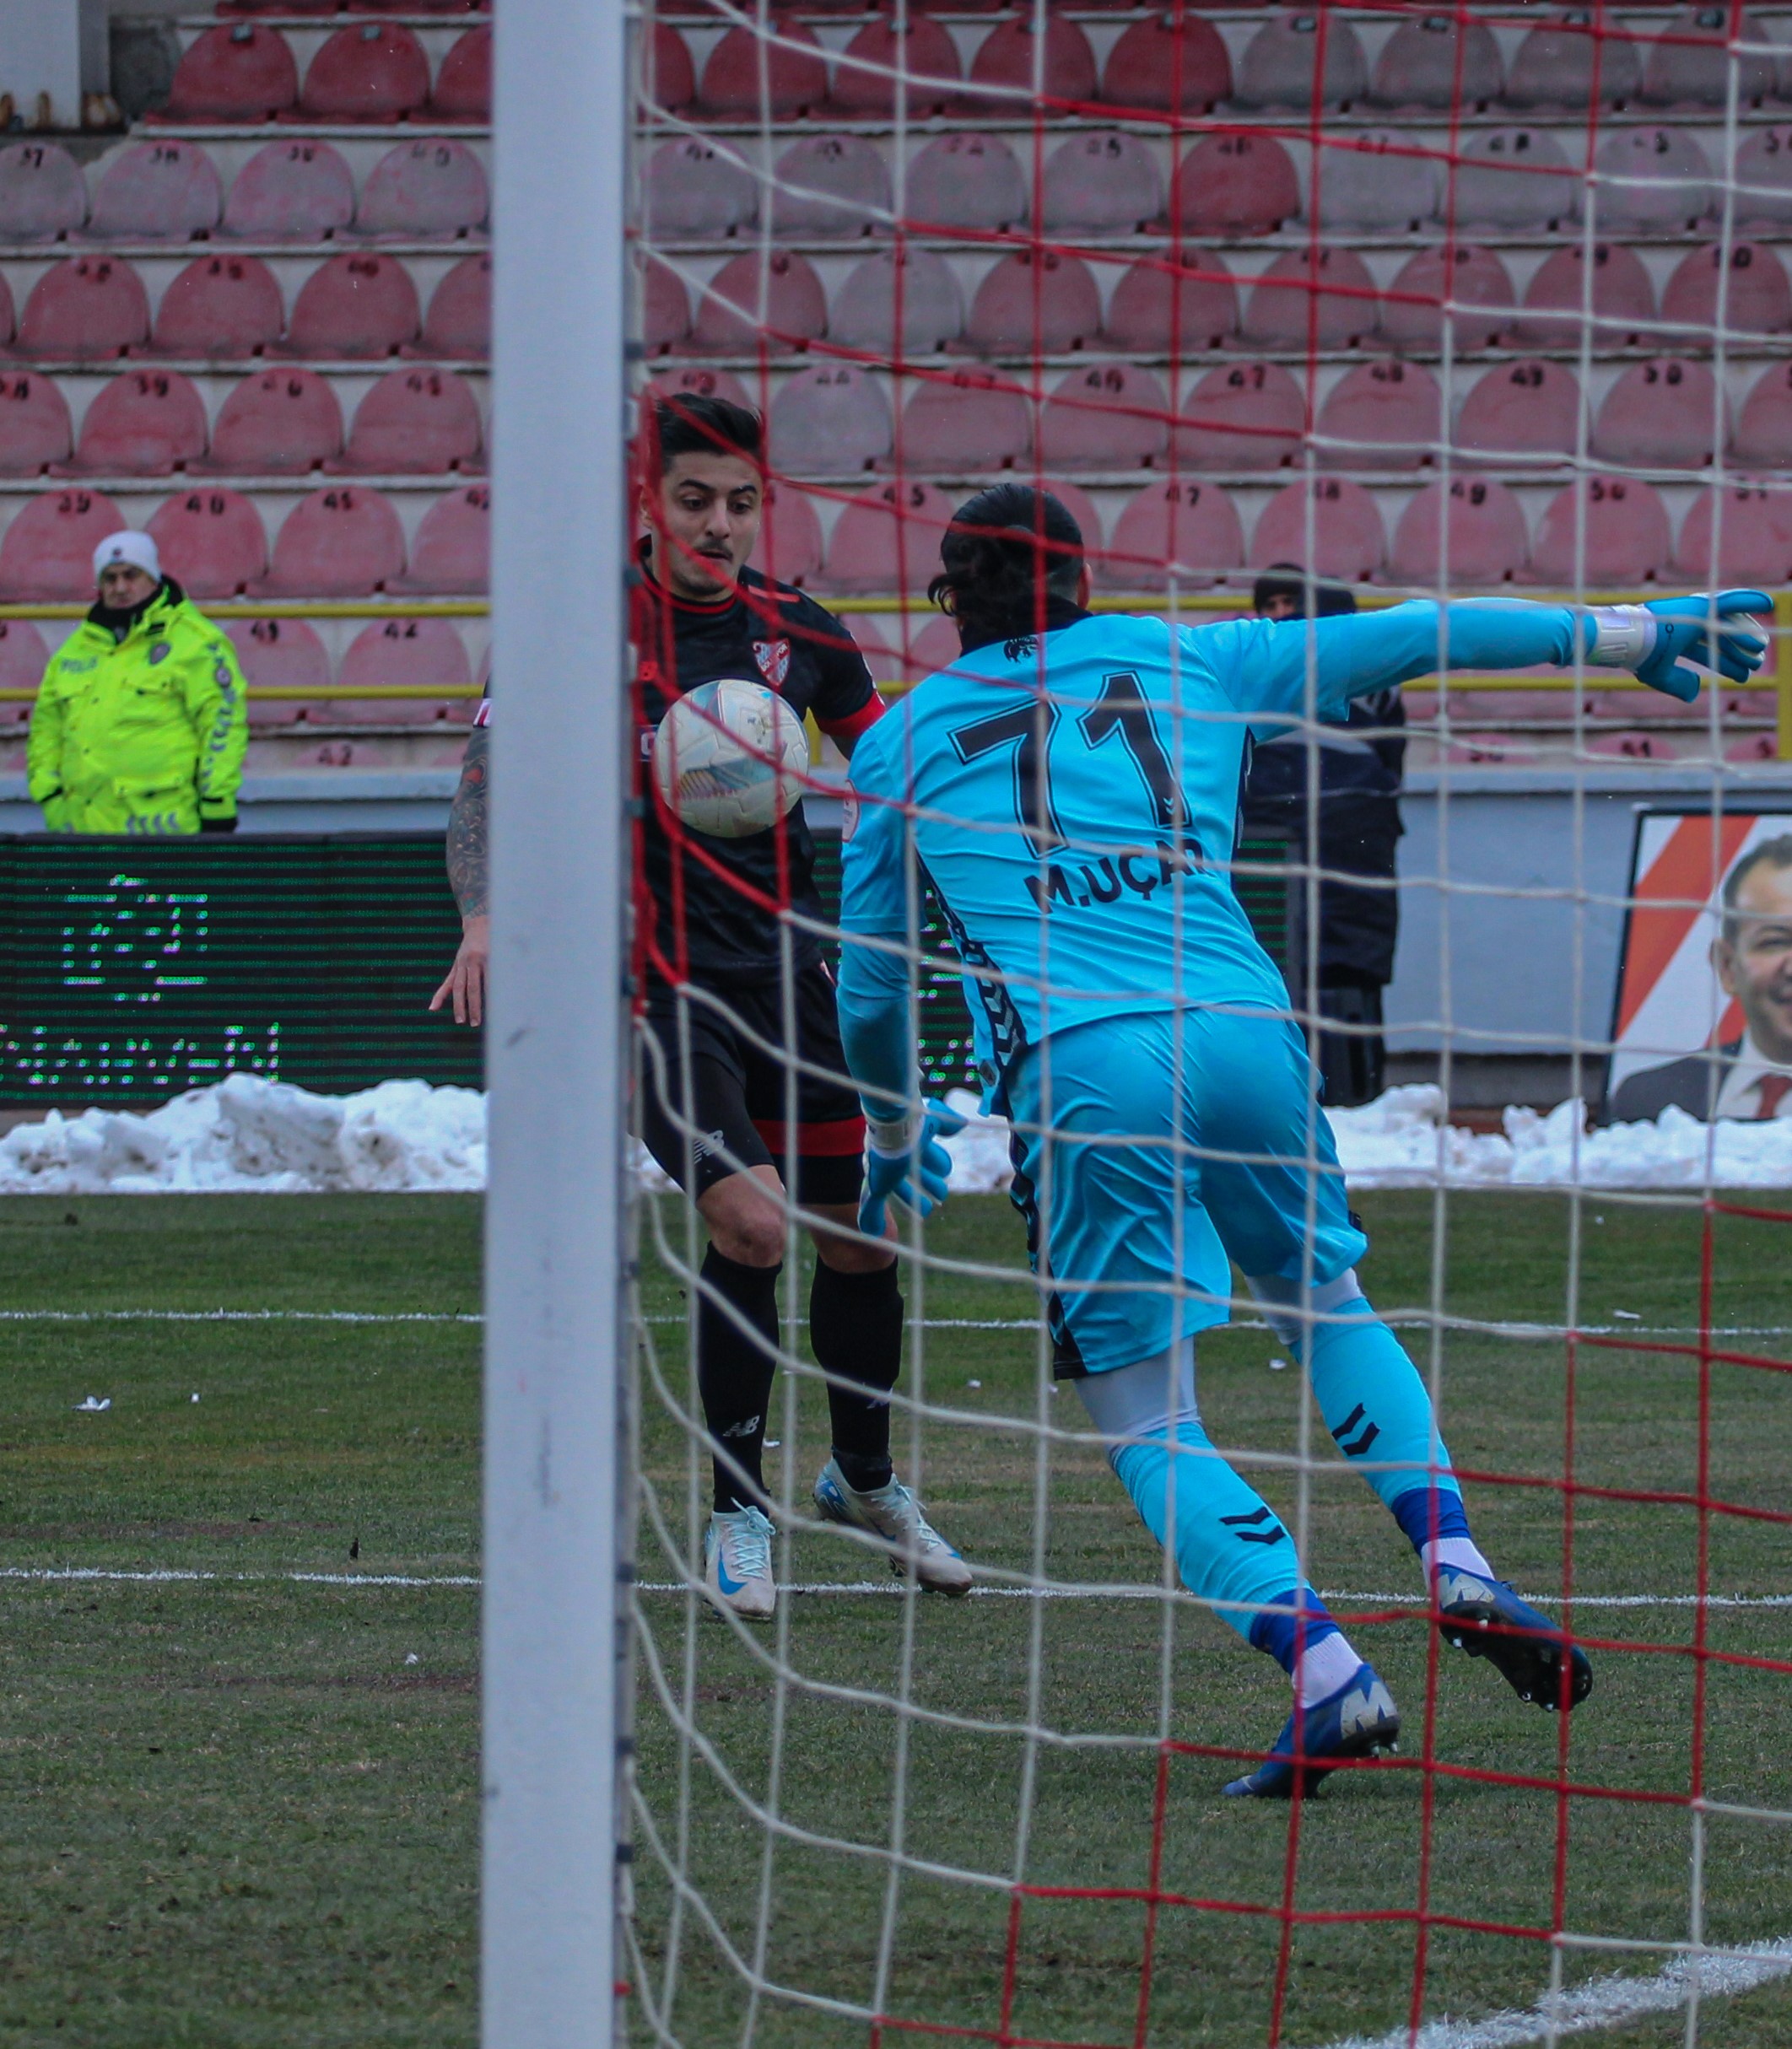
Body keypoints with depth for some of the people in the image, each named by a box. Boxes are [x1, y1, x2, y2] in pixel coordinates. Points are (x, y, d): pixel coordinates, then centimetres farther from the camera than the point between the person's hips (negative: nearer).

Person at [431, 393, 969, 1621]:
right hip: (654, 972, -4)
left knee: (857, 1230, 7)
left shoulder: (798, 633, 4)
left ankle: (865, 1480, 32)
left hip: (790, 959, 4)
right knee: (751, 1221, -19)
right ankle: (738, 1509, -1)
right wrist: (485, 912, -23)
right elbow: (489, 775, -7)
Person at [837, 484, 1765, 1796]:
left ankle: (1325, 1673, -15)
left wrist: (894, 1125, 43)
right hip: (1243, 1034, 2)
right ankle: (1457, 1565, 8)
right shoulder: (1185, 662, 20)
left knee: (1147, 1420, 3)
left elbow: (871, 981, 25)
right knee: (1326, 1302, 27)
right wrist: (1625, 635, 33)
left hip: (1078, 1070, -2)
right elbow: (1422, 637, 24)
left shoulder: (902, 740, 18)